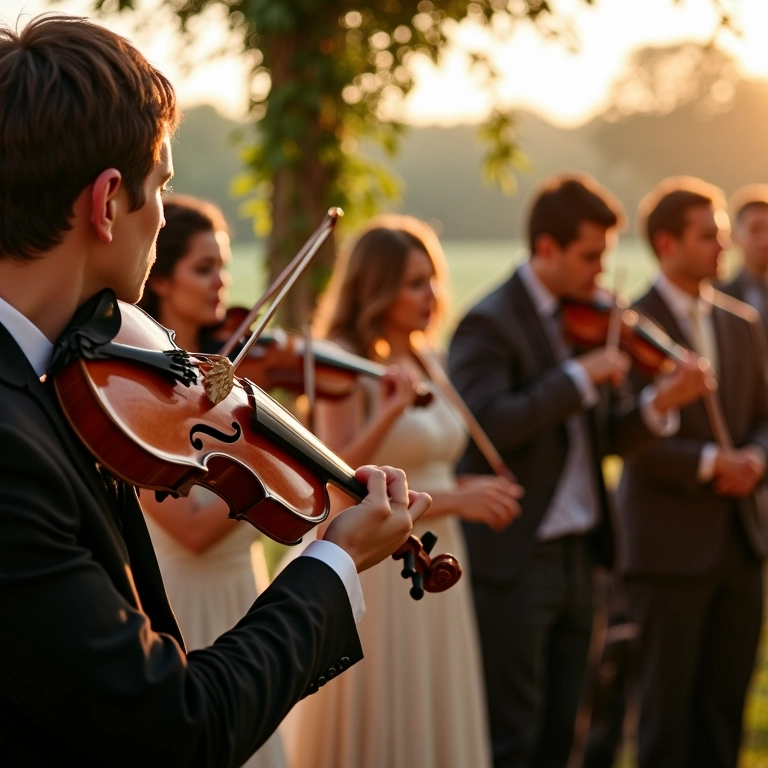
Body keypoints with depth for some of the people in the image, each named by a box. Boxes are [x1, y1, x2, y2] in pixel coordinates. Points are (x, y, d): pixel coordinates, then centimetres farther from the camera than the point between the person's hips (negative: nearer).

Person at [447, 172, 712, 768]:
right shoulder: (489, 323, -12)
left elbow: (602, 437, 12)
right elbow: (489, 424, -27)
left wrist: (660, 404, -6)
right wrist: (580, 376, -25)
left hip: (576, 556, 8)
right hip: (512, 561, -8)